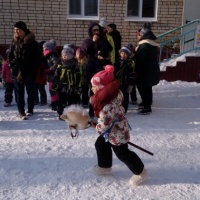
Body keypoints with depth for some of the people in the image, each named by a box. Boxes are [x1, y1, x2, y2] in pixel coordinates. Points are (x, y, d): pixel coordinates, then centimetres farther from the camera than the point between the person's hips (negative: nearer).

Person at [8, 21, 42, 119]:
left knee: (30, 91, 10)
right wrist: (12, 64, 0)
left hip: (29, 73, -3)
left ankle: (30, 110, 25)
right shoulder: (14, 42, 7)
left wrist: (31, 69, -10)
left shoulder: (32, 43, -5)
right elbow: (11, 56, 15)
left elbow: (38, 58, -4)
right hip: (17, 72, 3)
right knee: (19, 92, 2)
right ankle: (21, 112, 6)